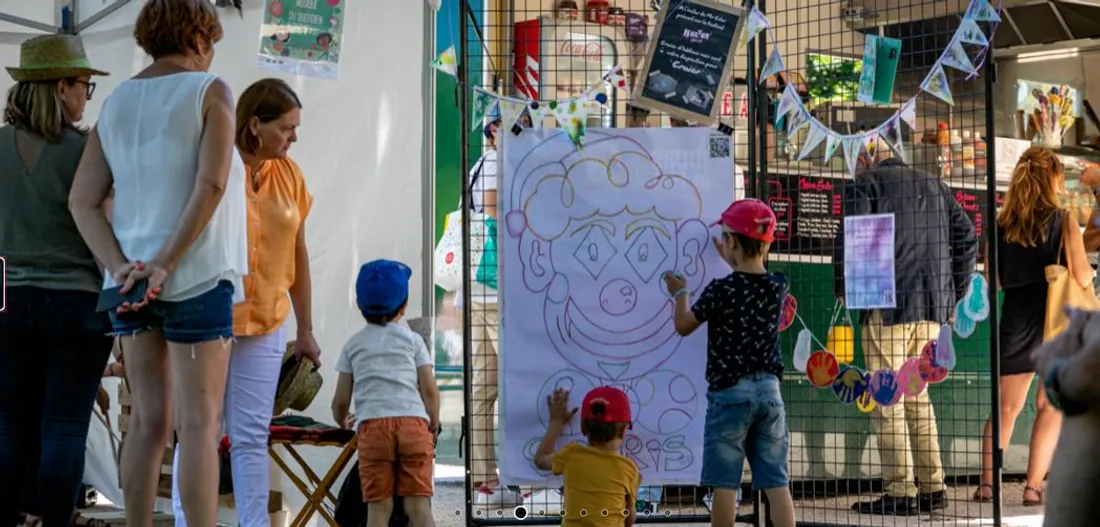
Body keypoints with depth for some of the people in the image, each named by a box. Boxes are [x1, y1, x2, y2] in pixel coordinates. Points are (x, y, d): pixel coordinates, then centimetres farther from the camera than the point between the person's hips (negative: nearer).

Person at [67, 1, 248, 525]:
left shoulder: (116, 103, 12)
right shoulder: (209, 92, -4)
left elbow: (82, 201, 4)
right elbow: (212, 184, -16)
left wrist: (120, 266, -7)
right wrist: (165, 264, -16)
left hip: (131, 278, 6)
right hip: (195, 276, -5)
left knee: (149, 420, 9)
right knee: (200, 423, -4)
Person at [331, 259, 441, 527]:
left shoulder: (353, 345, 15)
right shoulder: (412, 340, 14)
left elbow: (341, 400, 13)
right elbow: (429, 389, 5)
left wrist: (340, 421, 34)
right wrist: (434, 427, 18)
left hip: (372, 427, 0)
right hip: (414, 424, 0)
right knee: (418, 505, -2)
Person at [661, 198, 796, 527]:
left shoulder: (720, 290, -13)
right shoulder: (779, 286, 2)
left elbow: (683, 326, 1)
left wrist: (680, 294, 20)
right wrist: (731, 260, 41)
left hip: (730, 392, -4)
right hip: (769, 390, 4)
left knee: (725, 484, 2)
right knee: (776, 483, 4)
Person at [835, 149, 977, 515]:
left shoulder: (865, 183, 2)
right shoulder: (933, 185, 19)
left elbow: (850, 239, -10)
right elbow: (967, 238, 14)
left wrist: (843, 290, 3)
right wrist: (954, 295, 18)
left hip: (888, 304, -6)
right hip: (934, 307, 6)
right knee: (916, 394, 15)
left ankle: (901, 493, -6)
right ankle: (933, 488, 13)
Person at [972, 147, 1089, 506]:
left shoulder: (1002, 225, 1)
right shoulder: (1063, 220, -9)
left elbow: (994, 281, 3)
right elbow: (1081, 276, -13)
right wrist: (1090, 271, 9)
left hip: (1016, 321, 3)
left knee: (1006, 407, 12)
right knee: (1051, 408, 5)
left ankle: (987, 484, 5)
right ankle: (1034, 486, -2)